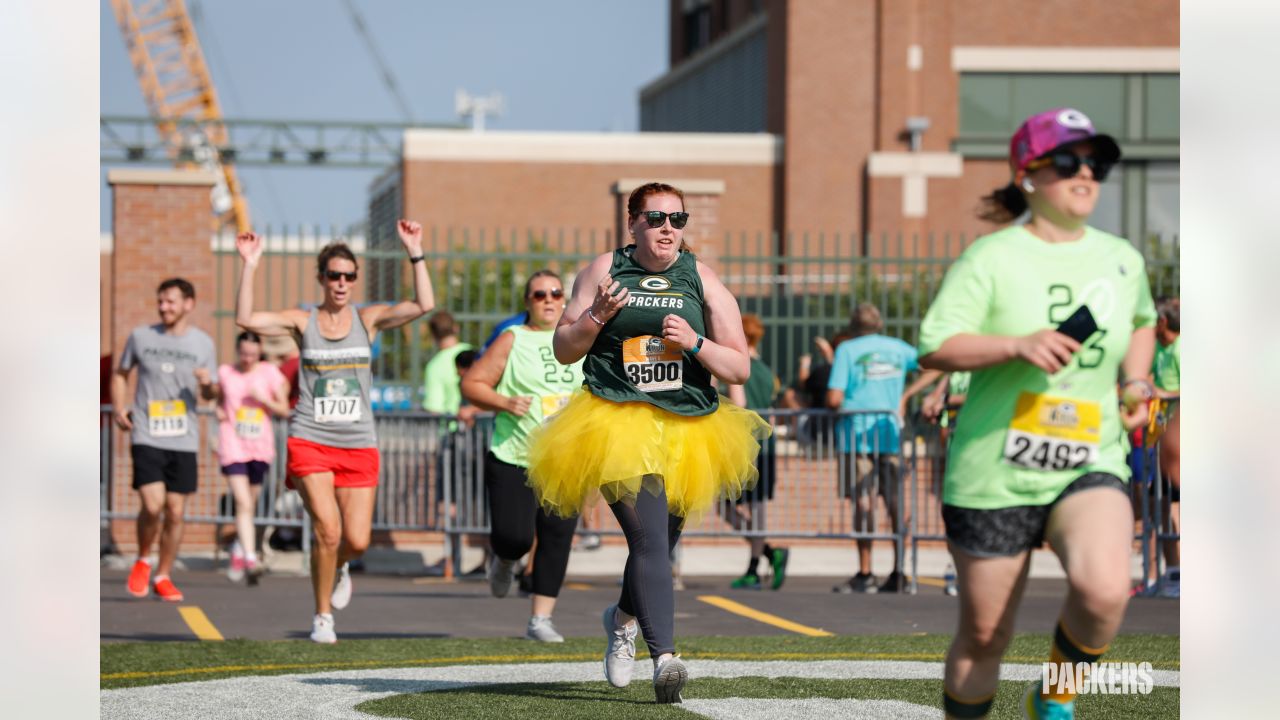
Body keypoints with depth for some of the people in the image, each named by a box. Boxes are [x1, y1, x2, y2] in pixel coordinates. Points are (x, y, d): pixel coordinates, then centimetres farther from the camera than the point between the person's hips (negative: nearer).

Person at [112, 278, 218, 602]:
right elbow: (121, 374, 18)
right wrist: (118, 407, 2)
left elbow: (209, 395, 14)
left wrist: (209, 385, -9)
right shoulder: (141, 337, 4)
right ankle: (142, 561, 10)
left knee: (175, 512, 3)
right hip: (147, 437, -2)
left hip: (184, 441, 2)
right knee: (152, 505, -17)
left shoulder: (203, 343, 6)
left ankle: (163, 576, 19)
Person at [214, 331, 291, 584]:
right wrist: (218, 411, 0)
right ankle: (250, 558, -23)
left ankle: (238, 550, 38)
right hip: (233, 446, -2)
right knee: (243, 504, -16)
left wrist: (263, 399, -14)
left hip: (261, 447, 2)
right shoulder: (224, 373, 3)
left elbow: (284, 410, 3)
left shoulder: (270, 373, 2)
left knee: (250, 504, 15)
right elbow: (218, 399, 22)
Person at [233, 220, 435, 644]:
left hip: (358, 445, 2)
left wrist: (415, 253, -16)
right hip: (310, 441, -2)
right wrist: (249, 266, -17)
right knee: (327, 530, -15)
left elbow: (423, 305, -9)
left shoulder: (368, 319, 5)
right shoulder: (302, 322, 3)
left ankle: (338, 567, 35)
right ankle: (322, 617, 3)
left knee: (357, 541, -3)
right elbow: (245, 319, -10)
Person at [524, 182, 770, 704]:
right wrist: (596, 316, -7)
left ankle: (623, 619, 44)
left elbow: (739, 368, 6)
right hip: (616, 424, -3)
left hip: (688, 428, 3)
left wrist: (694, 343, -10)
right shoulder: (604, 272, 6)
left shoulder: (702, 281, 7)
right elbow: (563, 351, 11)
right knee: (648, 538, -20)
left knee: (658, 545, 12)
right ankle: (665, 657, -28)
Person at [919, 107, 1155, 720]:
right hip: (994, 472, -2)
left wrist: (1136, 382, 12)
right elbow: (934, 348, -14)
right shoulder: (990, 258, -6)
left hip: (1091, 465, 2)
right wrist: (1017, 345, -28)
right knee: (983, 635, 4)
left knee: (1104, 590, -26)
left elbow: (1141, 322, 30)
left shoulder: (1121, 259, 9)